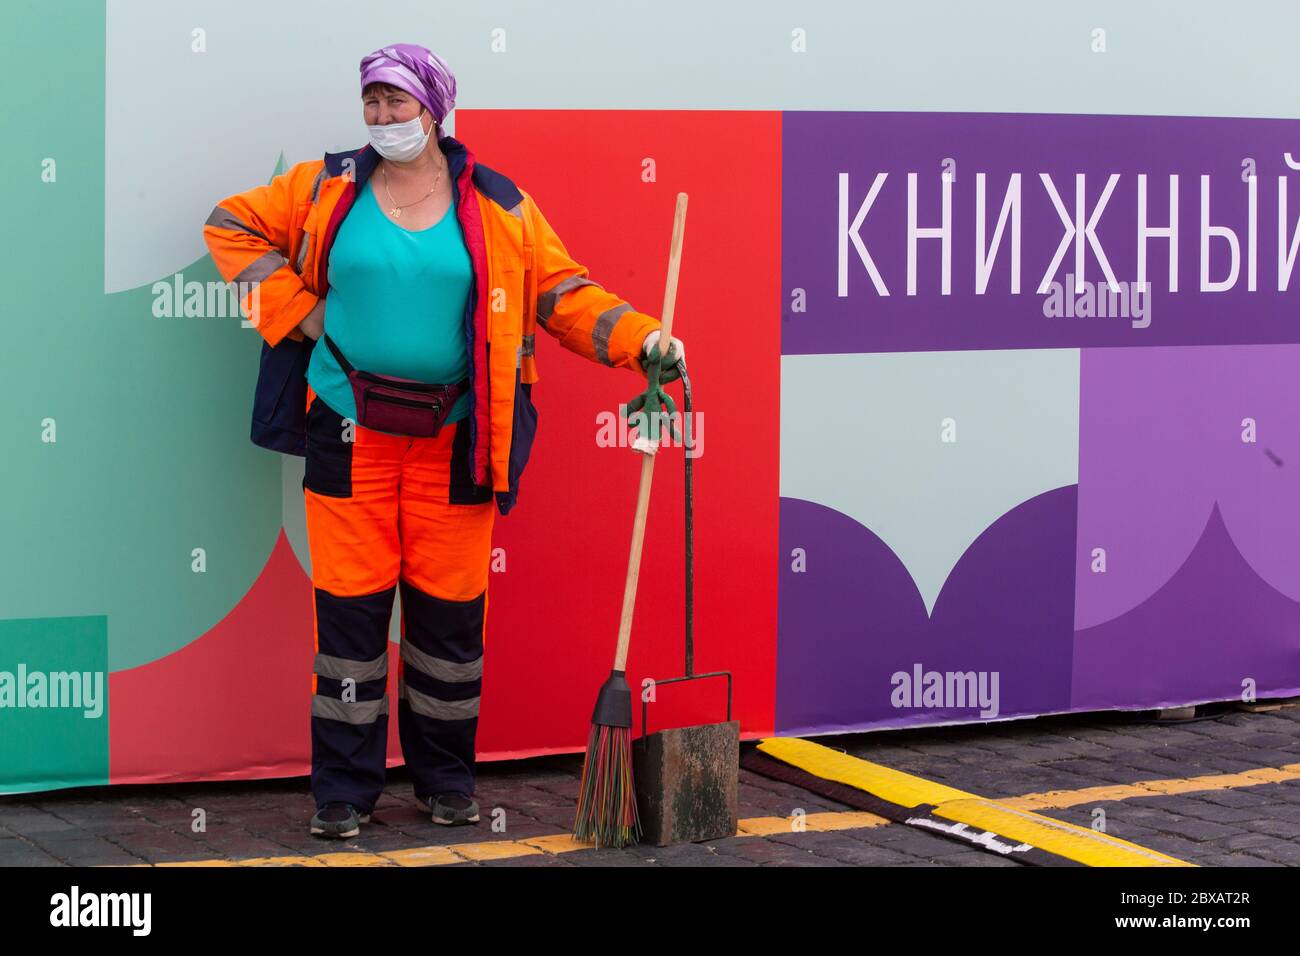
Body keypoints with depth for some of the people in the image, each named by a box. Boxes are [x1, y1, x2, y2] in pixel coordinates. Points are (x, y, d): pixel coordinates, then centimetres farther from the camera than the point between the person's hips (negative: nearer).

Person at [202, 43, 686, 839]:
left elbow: (561, 292, 3)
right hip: (350, 434, 0)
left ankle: (447, 778, 20)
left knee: (451, 609, 5)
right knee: (350, 604, 0)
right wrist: (294, 312, 1)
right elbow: (234, 226, 12)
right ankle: (345, 789, 8)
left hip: (453, 440, 0)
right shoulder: (328, 189, 3)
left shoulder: (497, 206, 2)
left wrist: (640, 339, -11)